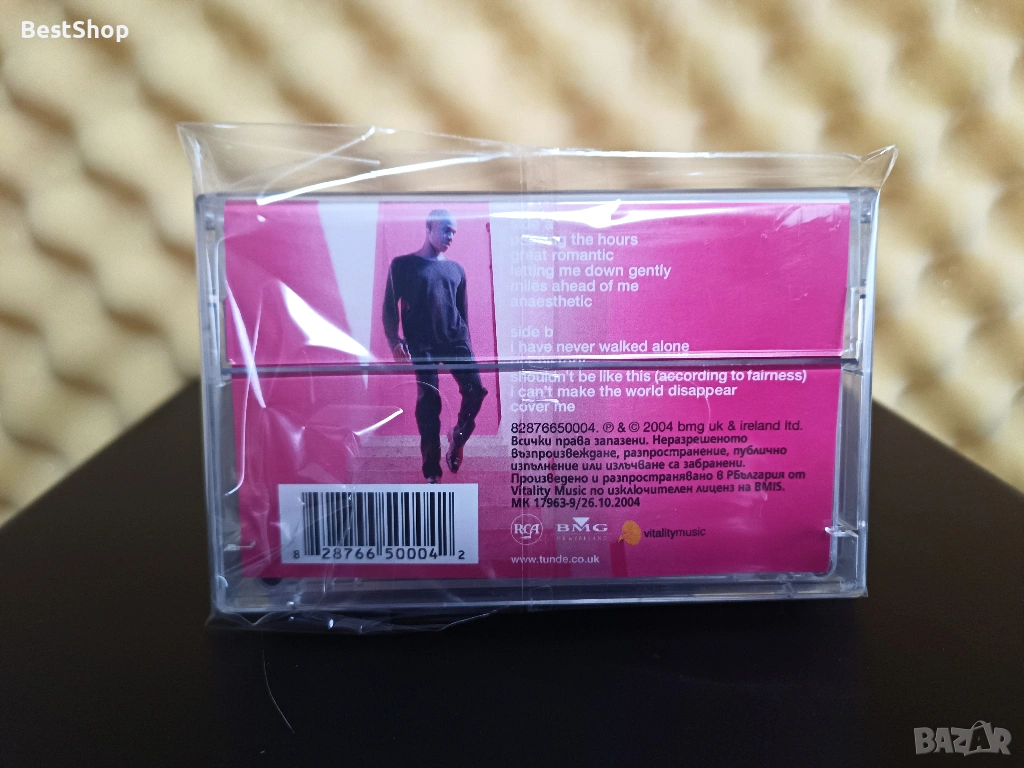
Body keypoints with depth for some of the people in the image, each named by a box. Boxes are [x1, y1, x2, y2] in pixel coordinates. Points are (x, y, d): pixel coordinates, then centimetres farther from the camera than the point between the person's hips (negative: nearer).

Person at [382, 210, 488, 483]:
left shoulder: (456, 270, 17)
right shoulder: (403, 264, 6)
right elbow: (390, 307, 3)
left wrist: (466, 344, 18)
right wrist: (394, 341, -9)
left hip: (456, 341, 4)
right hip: (422, 345, -3)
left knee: (475, 390, -12)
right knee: (428, 403, -7)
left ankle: (456, 441, 15)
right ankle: (432, 472, 2)